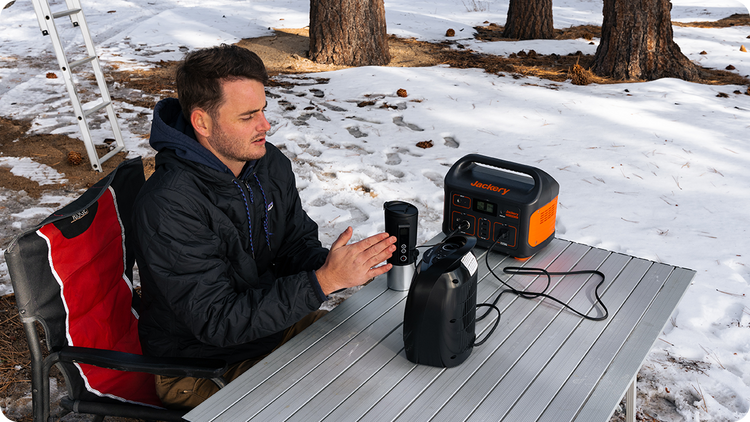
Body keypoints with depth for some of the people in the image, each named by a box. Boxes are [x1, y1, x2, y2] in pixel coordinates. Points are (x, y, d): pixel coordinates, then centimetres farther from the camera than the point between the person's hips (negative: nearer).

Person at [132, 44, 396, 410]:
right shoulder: (167, 207, -28)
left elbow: (297, 245, 5)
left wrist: (329, 262, -20)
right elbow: (218, 321, -29)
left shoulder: (272, 164, -4)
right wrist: (324, 281, -34)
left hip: (273, 322, 7)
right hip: (201, 370, -7)